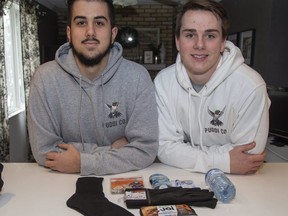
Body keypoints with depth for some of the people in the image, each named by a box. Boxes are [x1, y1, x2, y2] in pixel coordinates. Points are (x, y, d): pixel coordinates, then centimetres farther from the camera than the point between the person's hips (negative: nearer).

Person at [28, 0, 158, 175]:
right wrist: (113, 150, -14)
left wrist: (82, 162, -18)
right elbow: (44, 151, -12)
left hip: (122, 178, 1)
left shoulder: (137, 77, -14)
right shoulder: (45, 78, -12)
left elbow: (145, 149, -15)